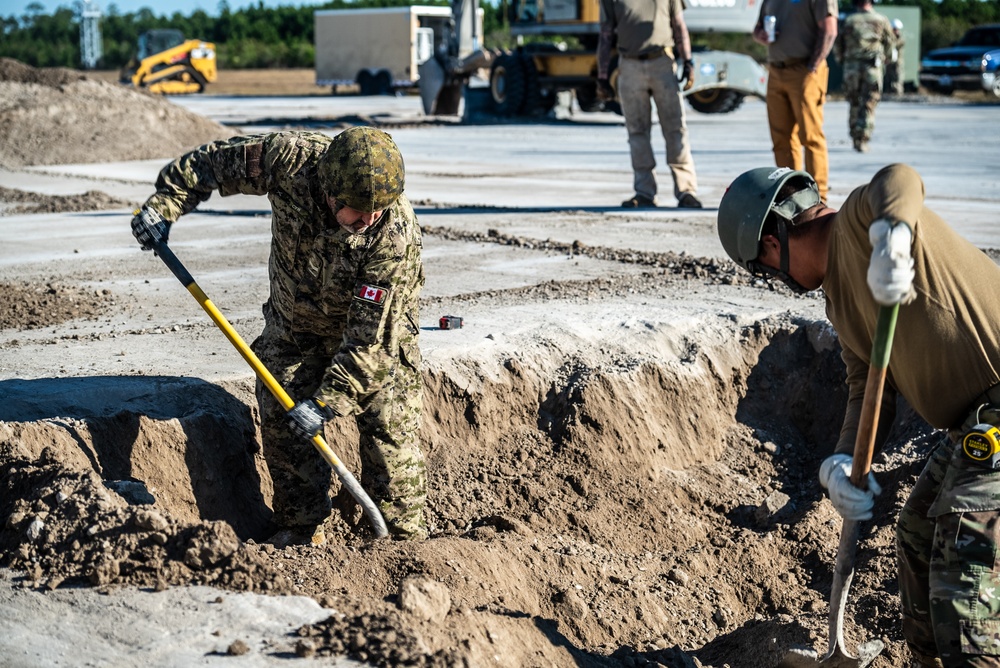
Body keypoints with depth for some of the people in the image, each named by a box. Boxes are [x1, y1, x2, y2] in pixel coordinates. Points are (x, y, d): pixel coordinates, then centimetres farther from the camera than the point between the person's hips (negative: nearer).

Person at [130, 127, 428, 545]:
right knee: (280, 418, -5)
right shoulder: (290, 159, -32)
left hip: (378, 323, -3)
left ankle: (403, 537, 4)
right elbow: (211, 162, -14)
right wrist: (163, 205, -18)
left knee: (390, 426, -9)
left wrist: (327, 402, -35)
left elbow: (371, 338, -34)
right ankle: (301, 531, 8)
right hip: (295, 322, 3)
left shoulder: (396, 236, -37)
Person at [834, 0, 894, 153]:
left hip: (851, 66, 1)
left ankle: (855, 139, 15)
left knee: (854, 104, 14)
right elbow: (890, 45, 7)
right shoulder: (881, 20, 7)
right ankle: (862, 141, -9)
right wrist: (884, 61, 23)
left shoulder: (848, 20, 8)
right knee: (868, 106, 0)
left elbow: (838, 45, 6)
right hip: (872, 67, -1)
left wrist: (842, 61, 21)